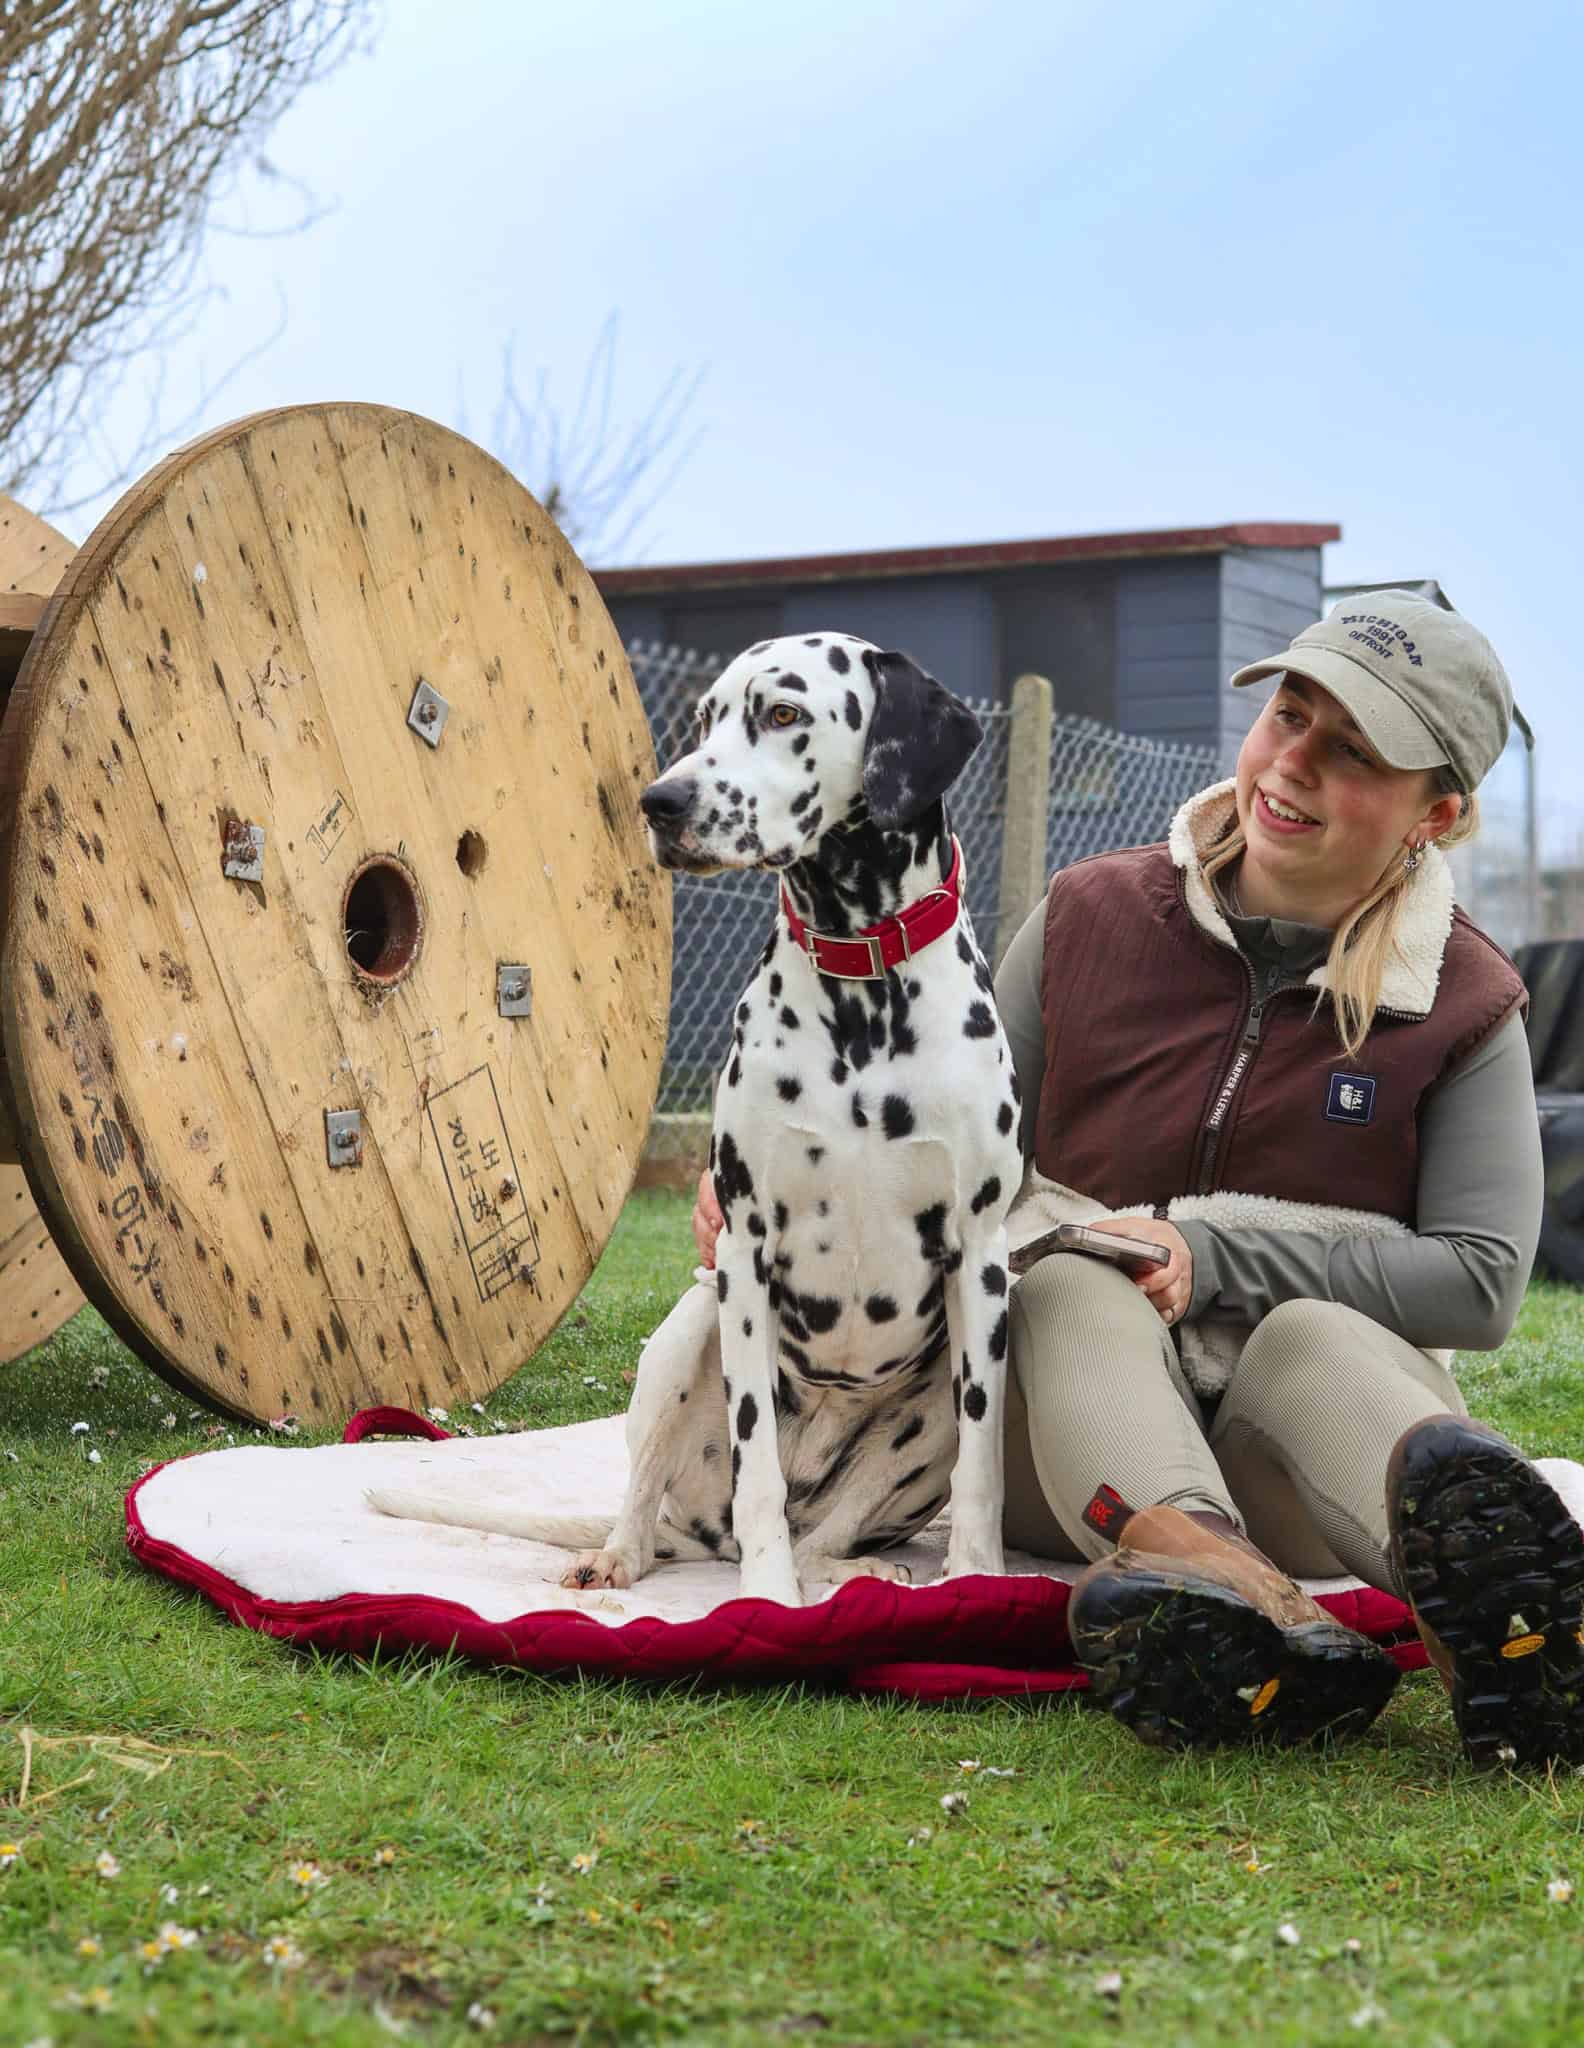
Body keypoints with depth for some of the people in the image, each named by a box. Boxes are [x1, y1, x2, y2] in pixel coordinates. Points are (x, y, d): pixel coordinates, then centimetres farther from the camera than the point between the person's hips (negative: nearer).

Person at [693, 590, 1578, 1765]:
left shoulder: (1463, 1004, 3)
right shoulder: (1095, 917, 7)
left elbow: (1482, 1282, -6)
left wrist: (1212, 1257, -15)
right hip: (1068, 1416, 1)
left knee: (1310, 1335, -35)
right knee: (1071, 1277, -31)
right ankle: (1183, 1555, -64)